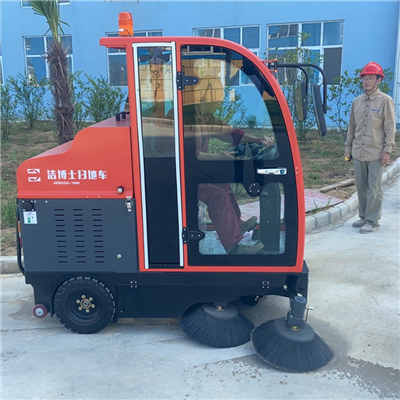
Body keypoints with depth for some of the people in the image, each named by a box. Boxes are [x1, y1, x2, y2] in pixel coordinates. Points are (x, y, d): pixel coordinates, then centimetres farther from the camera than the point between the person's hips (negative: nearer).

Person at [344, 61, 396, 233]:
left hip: (376, 153, -5)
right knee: (361, 186, 11)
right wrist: (348, 147, 13)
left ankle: (372, 221, 5)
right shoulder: (357, 101, 11)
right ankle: (363, 216, 23)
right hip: (358, 152, 5)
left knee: (374, 188, -2)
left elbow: (390, 127, -6)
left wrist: (387, 150, -11)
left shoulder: (385, 100, -4)